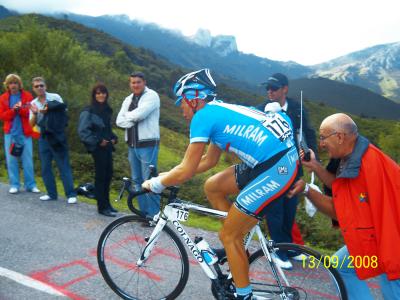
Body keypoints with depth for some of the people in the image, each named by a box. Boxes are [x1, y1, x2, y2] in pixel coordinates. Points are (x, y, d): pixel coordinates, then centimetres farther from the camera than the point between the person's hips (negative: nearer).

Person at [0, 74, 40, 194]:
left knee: (28, 159, 2)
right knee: (11, 159, 2)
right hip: (10, 133, 1)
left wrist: (20, 109, -20)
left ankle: (30, 185, 8)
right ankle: (14, 185, 11)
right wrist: (13, 110, -15)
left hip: (25, 133, -1)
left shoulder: (27, 96, 2)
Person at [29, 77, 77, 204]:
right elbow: (32, 124, 6)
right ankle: (51, 193, 17)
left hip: (57, 135, -5)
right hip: (43, 137, 5)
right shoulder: (33, 103, 10)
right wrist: (34, 113, -12)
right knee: (45, 167, 7)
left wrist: (49, 111, -16)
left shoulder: (55, 97, -1)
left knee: (64, 165, -5)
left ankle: (71, 194, -4)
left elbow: (63, 113, -5)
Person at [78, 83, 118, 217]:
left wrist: (113, 138, 7)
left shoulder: (107, 110, 13)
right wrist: (98, 141, -15)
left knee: (108, 174, 8)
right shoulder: (88, 111, -7)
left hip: (107, 146, 6)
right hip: (97, 147, -6)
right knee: (100, 175, -3)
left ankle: (106, 203, 21)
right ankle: (102, 206, 6)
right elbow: (82, 131, -12)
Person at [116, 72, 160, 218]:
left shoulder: (151, 95, -6)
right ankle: (143, 211, 23)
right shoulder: (128, 99, 16)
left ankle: (153, 214, 2)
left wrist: (127, 115, -1)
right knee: (137, 180, 12)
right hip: (132, 145, 8)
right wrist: (133, 121, -10)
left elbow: (139, 114, -21)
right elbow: (119, 121, 6)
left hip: (148, 144, -8)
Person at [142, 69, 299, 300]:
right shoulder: (220, 110, 19)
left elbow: (187, 171, -8)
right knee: (212, 187, 17)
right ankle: (238, 245, 28)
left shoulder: (203, 115, -8)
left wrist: (156, 184, 9)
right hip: (274, 159, 9)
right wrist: (169, 175, 27)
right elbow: (208, 161, 26)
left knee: (228, 236, 4)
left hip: (276, 169, -9)